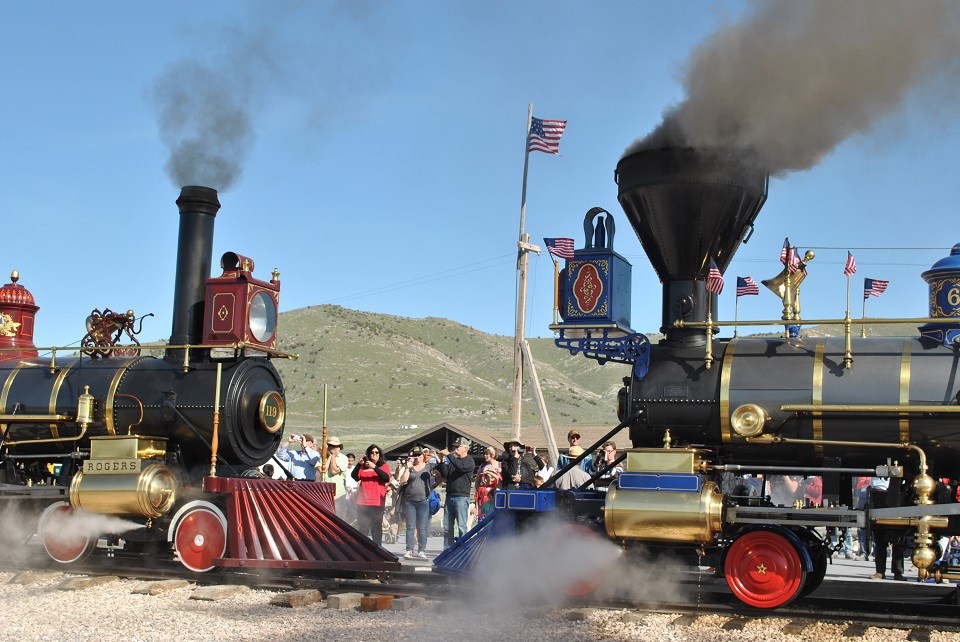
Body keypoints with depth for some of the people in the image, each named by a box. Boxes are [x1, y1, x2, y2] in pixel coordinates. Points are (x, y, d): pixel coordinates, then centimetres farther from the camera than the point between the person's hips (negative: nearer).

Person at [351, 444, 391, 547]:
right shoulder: (363, 466, 14)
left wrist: (374, 467, -18)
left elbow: (387, 478, -9)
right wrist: (359, 464, -12)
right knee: (361, 528, 3)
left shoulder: (384, 466, 9)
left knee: (376, 528, -4)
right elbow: (354, 477, 1)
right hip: (362, 502, 2)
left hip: (377, 502, -2)